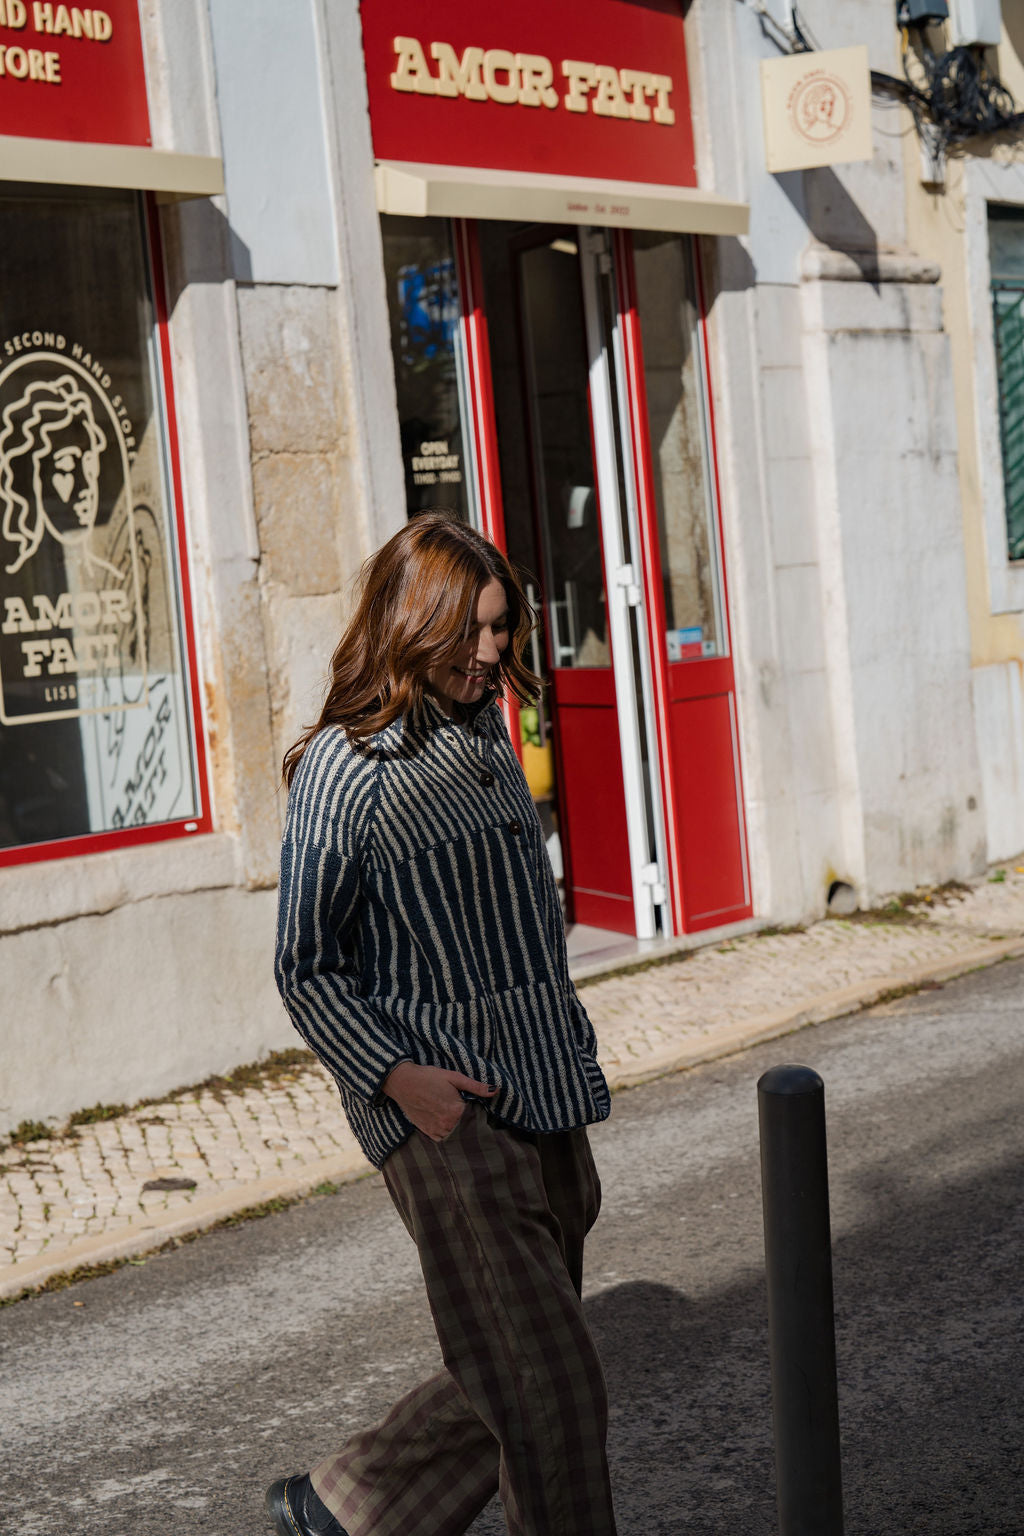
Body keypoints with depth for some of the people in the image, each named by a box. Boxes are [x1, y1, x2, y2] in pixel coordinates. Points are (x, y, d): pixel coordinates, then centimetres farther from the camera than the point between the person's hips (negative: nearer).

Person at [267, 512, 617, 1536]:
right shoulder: (342, 767, -9)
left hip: (545, 1104, 8)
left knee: (504, 1385, 13)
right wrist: (395, 1075, -18)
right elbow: (305, 967, -7)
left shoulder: (486, 737, 13)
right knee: (549, 1389, -6)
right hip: (442, 1117, -7)